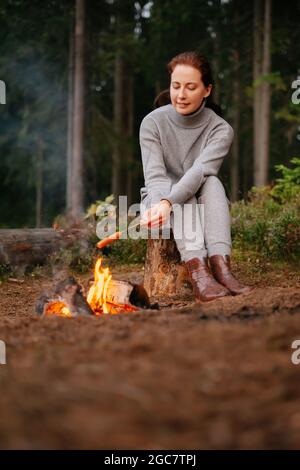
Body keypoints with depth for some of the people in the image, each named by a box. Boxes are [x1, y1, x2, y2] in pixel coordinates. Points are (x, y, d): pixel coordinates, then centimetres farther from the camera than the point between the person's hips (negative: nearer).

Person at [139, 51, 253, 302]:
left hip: (201, 208, 0)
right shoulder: (153, 123, -8)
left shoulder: (221, 130, -10)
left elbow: (201, 171, -28)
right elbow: (154, 176, -20)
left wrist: (168, 202, -46)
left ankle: (221, 267, -49)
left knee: (212, 182, -31)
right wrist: (159, 205, -43)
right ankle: (197, 272, -55)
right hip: (159, 202, 0)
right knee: (177, 190, -33)